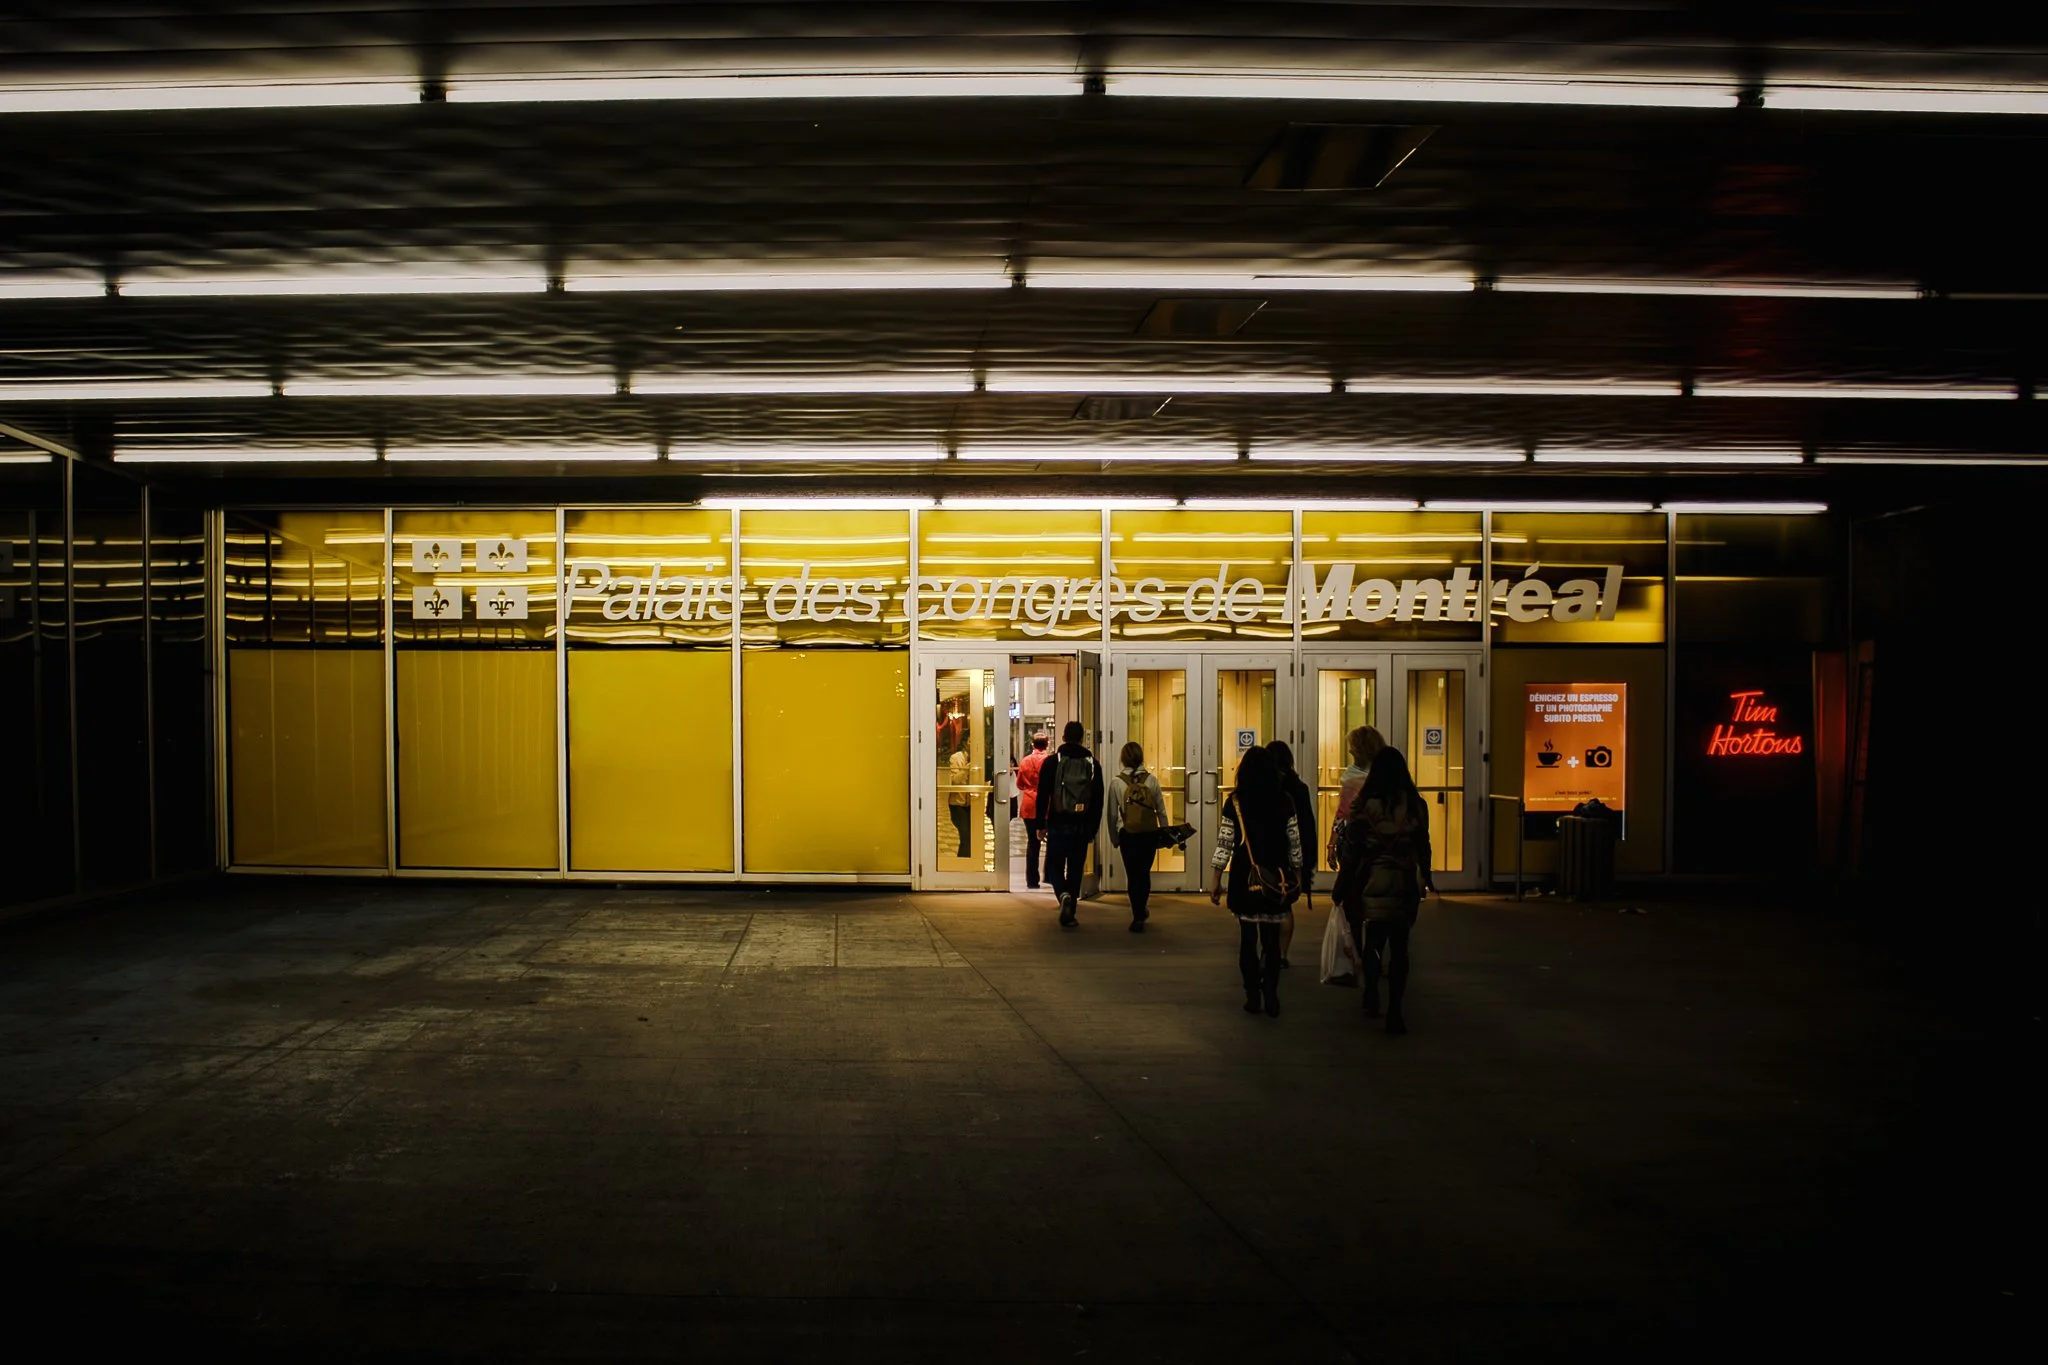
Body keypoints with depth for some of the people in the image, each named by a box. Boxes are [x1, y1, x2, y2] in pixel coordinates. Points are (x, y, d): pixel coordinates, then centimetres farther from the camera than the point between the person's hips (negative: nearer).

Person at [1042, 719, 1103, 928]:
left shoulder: (1052, 762, -2)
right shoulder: (1093, 764, 5)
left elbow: (1043, 796, -3)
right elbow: (1098, 800, 6)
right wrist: (1093, 828, 12)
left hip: (1057, 825, -2)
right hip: (1082, 826, 2)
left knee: (1055, 865, 7)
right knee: (1075, 869, 9)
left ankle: (1063, 894, -21)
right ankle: (1069, 914, 10)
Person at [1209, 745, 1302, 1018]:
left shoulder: (1235, 803, -6)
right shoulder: (1284, 801, -2)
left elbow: (1224, 844, -5)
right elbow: (1294, 843, 3)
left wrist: (1216, 879, 2)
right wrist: (1296, 875, 15)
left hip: (1244, 877, -1)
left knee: (1248, 937, 9)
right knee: (1271, 938, 7)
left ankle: (1253, 995, 9)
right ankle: (1270, 990, -7)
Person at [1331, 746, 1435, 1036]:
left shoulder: (1364, 805, -8)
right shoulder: (1417, 805, -1)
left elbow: (1350, 850, -5)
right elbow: (1423, 847, 8)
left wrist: (1341, 886, 6)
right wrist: (1426, 877, 26)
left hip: (1371, 884, -1)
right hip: (1404, 885, 2)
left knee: (1371, 942, 14)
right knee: (1399, 947, 5)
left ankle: (1372, 998, 15)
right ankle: (1394, 1011, 3)